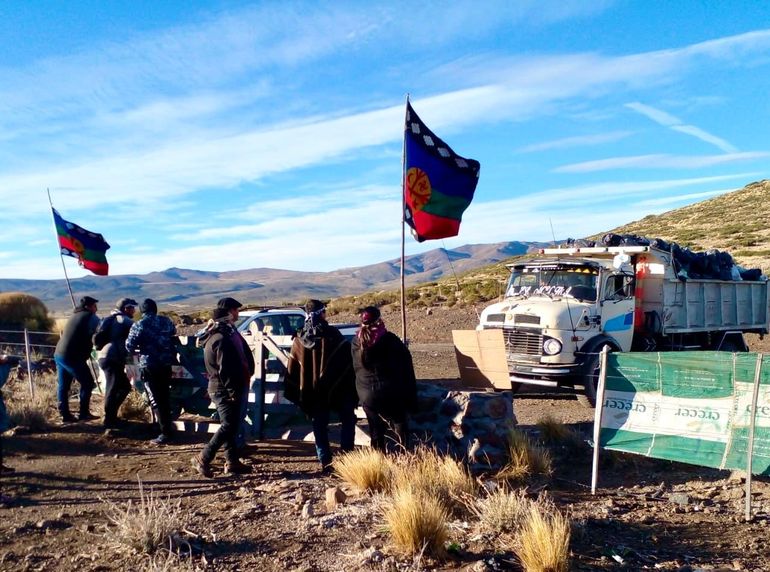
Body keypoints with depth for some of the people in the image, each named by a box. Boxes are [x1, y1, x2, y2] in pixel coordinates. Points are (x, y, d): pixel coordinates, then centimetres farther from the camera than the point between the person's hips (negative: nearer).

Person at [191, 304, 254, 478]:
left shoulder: (215, 337, 14)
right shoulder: (222, 339, -19)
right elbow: (225, 370, -23)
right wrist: (233, 391, -19)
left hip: (221, 389, 11)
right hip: (225, 390, -11)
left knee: (229, 425, 14)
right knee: (228, 426, -7)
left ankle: (232, 462, 21)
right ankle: (203, 459, -3)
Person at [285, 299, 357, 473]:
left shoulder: (299, 338, 4)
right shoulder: (331, 334, -11)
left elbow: (292, 368, 7)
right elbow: (348, 358, -12)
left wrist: (295, 393, 13)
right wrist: (352, 385, -4)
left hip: (312, 391, 4)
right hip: (337, 387, -4)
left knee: (319, 426, 11)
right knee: (347, 420, 9)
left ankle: (325, 462, 10)